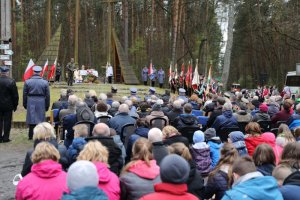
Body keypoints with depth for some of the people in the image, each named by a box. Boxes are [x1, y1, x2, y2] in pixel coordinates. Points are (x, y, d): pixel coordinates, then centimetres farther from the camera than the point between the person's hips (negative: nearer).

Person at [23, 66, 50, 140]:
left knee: (31, 118, 8)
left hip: (31, 102, 1)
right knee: (40, 118, 6)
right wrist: (47, 106, 9)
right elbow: (47, 95, 1)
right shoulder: (45, 82, -2)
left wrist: (25, 104, 12)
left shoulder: (27, 82, -1)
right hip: (41, 103, -1)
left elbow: (24, 94, 3)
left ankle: (31, 136, 13)